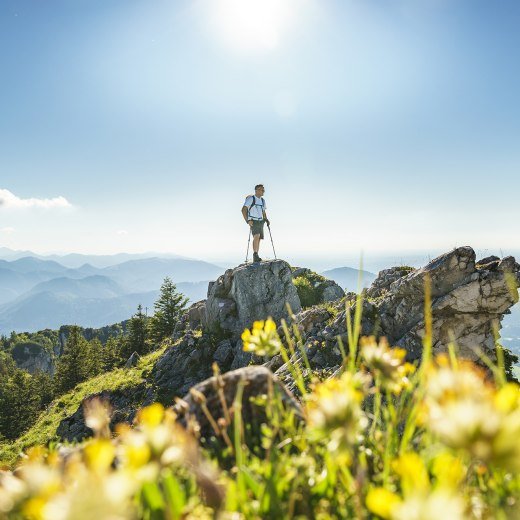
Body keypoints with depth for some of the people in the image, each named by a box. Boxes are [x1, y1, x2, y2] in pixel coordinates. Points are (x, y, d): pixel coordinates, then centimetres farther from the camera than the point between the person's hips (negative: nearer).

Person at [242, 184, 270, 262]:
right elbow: (243, 210, -11)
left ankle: (256, 257, 9)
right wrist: (247, 220, -20)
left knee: (259, 238, 4)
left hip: (260, 222, 7)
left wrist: (266, 219, 9)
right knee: (256, 236, -25)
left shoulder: (262, 200, 15)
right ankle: (255, 255, -26)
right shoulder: (251, 199, -6)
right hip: (253, 221, -7)